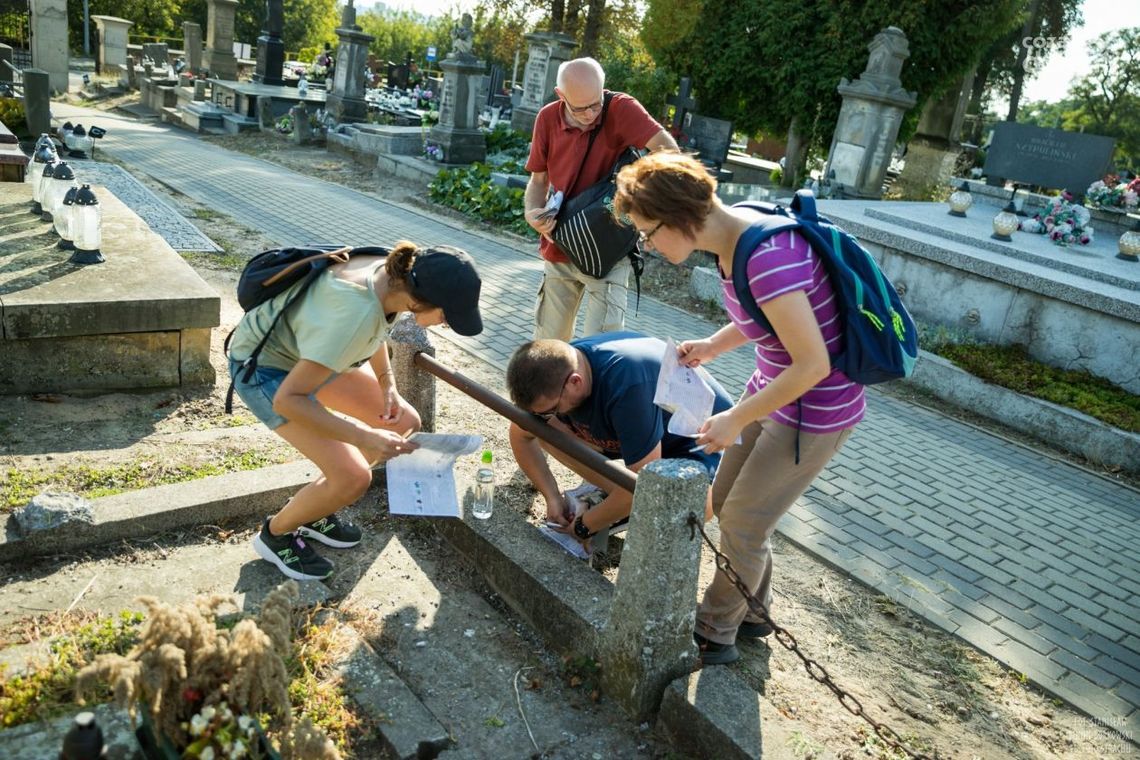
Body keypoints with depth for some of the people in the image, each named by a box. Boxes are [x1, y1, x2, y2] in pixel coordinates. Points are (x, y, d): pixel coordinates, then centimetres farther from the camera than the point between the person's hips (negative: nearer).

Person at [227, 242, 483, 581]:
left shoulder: (392, 272, -16)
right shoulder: (356, 314, -39)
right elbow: (287, 400, -35)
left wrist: (388, 384, -2)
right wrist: (365, 437, -34)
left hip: (308, 351, 8)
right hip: (263, 367, -8)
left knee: (405, 422, 5)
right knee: (353, 477, -18)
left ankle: (314, 511, 20)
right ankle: (275, 534, 13)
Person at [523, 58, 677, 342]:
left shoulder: (620, 109, -15)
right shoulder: (548, 118, -3)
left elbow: (666, 149, -28)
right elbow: (539, 178, 7)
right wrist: (533, 213, -13)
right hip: (559, 250, 4)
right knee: (547, 342, 14)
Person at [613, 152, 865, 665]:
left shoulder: (767, 259, -32)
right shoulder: (732, 237, -3)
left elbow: (813, 364, -29)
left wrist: (737, 419, -19)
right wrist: (712, 346, -2)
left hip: (815, 409, -9)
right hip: (774, 389, 9)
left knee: (743, 523, 4)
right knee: (725, 502, 17)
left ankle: (714, 634, 28)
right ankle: (753, 612, 39)